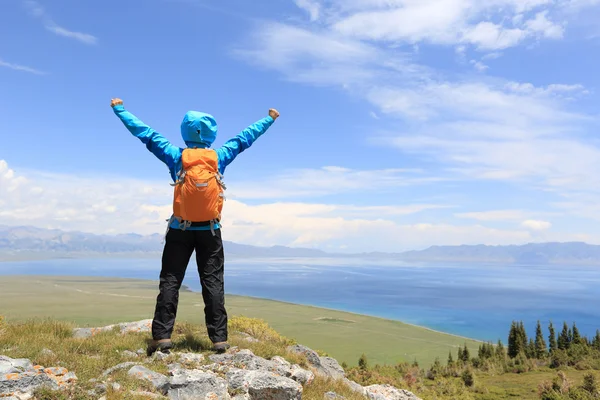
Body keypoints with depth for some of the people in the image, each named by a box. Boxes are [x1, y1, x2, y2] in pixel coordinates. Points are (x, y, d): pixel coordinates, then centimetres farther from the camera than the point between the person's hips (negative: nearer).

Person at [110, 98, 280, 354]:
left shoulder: (176, 156, -5)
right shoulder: (220, 156, -3)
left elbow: (146, 134, 4)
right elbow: (245, 137, 10)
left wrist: (119, 109, 16)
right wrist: (269, 119, 24)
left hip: (180, 230, 0)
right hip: (210, 231, 1)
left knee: (170, 281, 5)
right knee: (213, 283, 3)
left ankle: (162, 336, 2)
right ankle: (219, 339, 3)